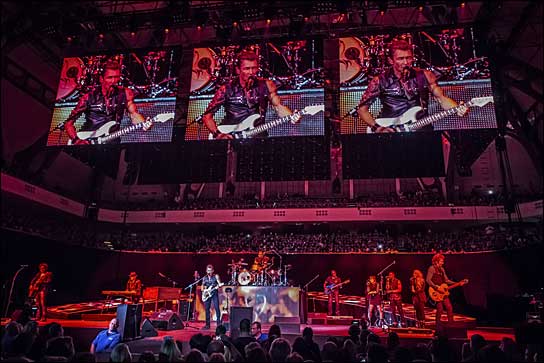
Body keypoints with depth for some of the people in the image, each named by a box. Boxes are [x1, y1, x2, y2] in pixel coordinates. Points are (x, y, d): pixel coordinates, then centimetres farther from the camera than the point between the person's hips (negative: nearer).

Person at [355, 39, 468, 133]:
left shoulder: (424, 76, 8)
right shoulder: (380, 81, 0)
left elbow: (441, 98, 6)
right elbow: (362, 108, 4)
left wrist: (458, 108, -13)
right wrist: (376, 128, -8)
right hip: (391, 132, -2)